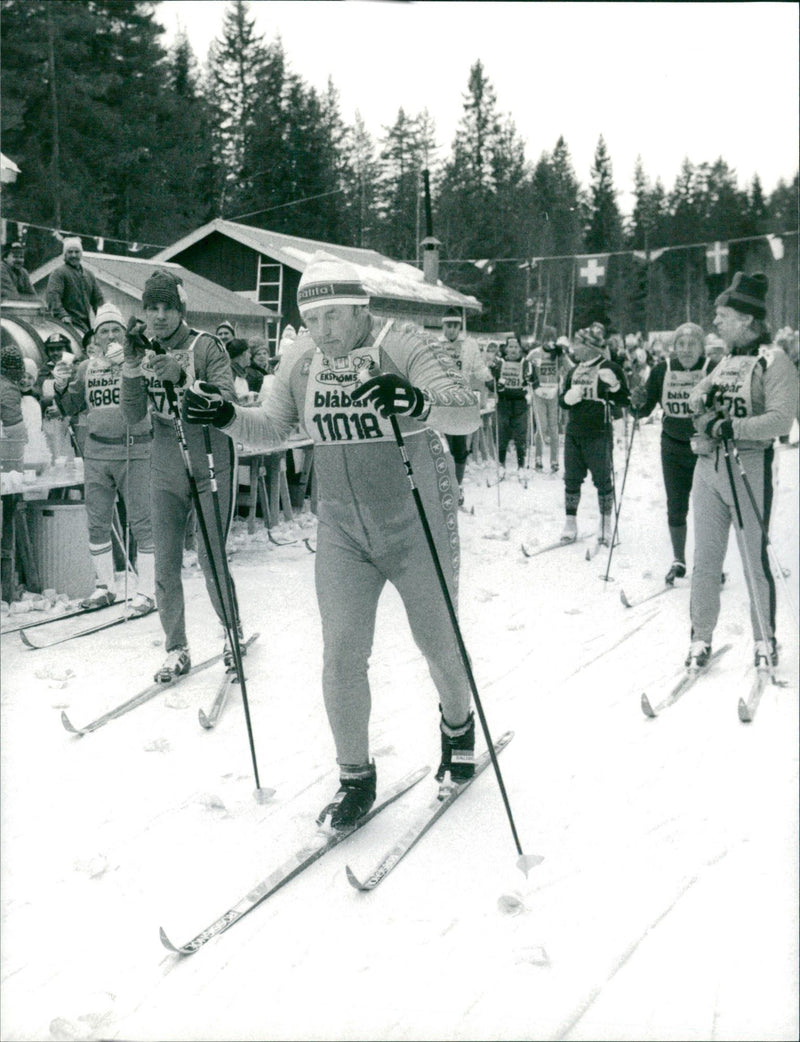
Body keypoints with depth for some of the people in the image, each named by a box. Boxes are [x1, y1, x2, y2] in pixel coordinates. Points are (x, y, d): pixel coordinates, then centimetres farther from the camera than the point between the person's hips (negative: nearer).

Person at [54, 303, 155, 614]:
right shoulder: (86, 368, 11)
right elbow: (70, 409, 16)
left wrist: (127, 363, -30)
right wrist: (61, 388, -3)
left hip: (135, 451, -5)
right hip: (96, 454, 5)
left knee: (142, 523, -3)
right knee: (97, 523, 11)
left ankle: (146, 591, 4)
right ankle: (104, 586, 25)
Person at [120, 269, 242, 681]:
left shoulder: (207, 346, -10)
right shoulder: (145, 351, 3)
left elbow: (226, 402, -21)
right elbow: (133, 415, -3)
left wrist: (181, 376, -32)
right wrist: (132, 365, -16)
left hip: (210, 467, -4)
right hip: (166, 472, 4)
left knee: (211, 559, -2)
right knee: (165, 565, 4)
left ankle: (232, 629, 22)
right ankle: (176, 650, 17)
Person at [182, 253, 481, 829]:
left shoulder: (401, 345, -18)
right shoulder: (301, 358, -3)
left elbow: (468, 411, -27)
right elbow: (273, 427, 8)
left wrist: (420, 403, -48)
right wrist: (227, 415, -12)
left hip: (418, 527, -3)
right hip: (343, 531, 4)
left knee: (439, 643, 12)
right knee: (342, 655, -1)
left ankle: (458, 723, 44)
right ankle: (356, 777, 16)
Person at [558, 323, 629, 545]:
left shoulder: (610, 369, -6)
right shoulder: (574, 371, 13)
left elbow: (623, 401, -8)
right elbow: (562, 400, 16)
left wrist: (614, 386, -26)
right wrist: (568, 398, -6)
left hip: (599, 434, -6)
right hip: (573, 433, 6)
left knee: (603, 479, 2)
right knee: (572, 479, 8)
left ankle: (606, 525, 13)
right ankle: (570, 523, 17)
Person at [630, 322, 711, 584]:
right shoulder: (662, 370, -3)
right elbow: (645, 409, 2)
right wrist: (638, 404, -19)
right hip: (674, 448, 3)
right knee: (676, 508, 9)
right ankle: (678, 561, 25)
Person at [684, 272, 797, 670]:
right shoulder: (726, 360, 16)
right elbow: (698, 391, 18)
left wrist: (733, 427, -26)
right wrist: (703, 398, -5)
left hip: (748, 467, -6)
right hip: (708, 467, 6)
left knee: (755, 560, 2)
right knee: (705, 559, 7)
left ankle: (765, 639, 16)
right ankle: (701, 638, 16)